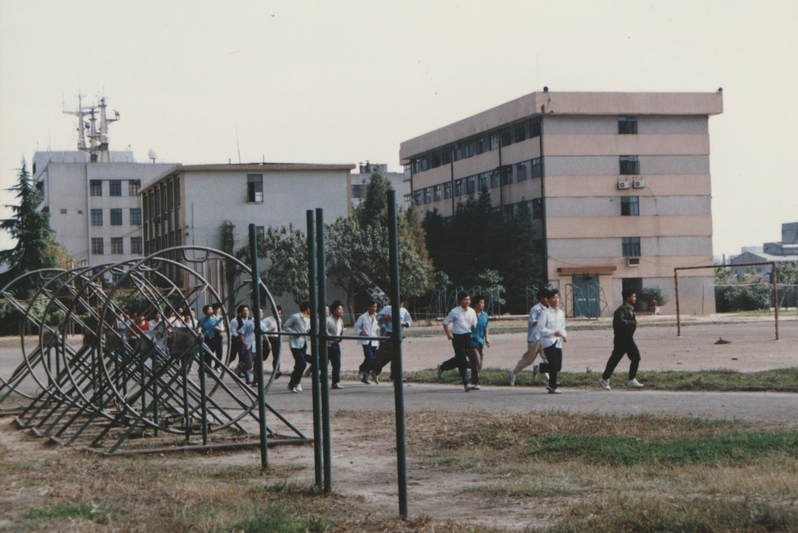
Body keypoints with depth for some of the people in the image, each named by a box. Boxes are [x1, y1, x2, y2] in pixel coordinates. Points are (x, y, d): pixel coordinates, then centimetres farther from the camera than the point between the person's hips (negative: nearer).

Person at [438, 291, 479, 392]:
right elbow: (445, 323, 0)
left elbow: (474, 325, 15)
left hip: (468, 336, 5)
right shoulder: (454, 312, -7)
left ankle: (442, 367, 35)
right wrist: (448, 334, -11)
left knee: (459, 359, 11)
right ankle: (466, 384, -2)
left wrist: (474, 326, -9)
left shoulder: (472, 311, 6)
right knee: (462, 361, -5)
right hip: (458, 337, -5)